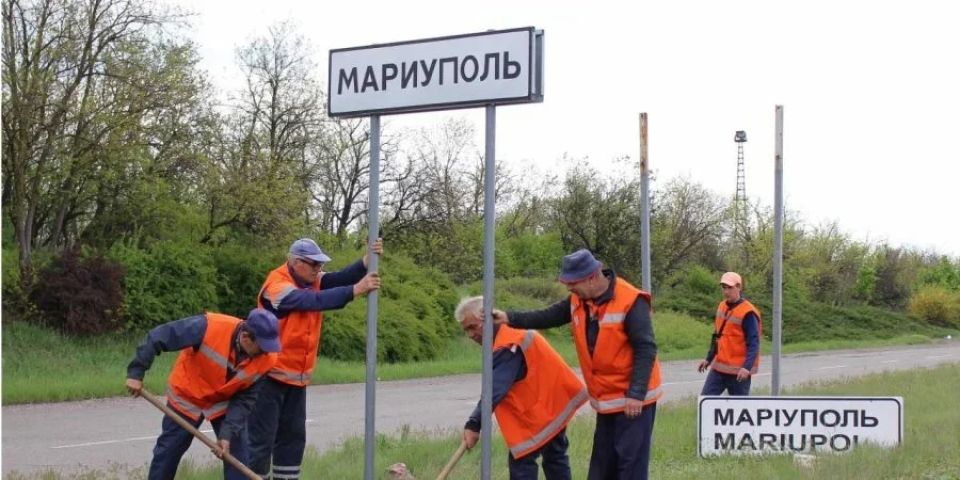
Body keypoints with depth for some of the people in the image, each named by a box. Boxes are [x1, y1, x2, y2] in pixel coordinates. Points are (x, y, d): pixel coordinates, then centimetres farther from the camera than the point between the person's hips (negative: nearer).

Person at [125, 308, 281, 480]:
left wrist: (228, 433, -29)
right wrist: (136, 373, -28)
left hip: (226, 402, 2)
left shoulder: (266, 359, -26)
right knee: (168, 451, 4)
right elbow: (157, 337, -30)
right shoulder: (210, 327, -37)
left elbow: (245, 399, -18)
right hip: (187, 396, -2)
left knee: (237, 452, -5)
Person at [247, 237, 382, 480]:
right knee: (261, 439, -6)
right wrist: (355, 290, -38)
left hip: (297, 378, 9)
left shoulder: (312, 280, 5)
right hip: (270, 376, -8)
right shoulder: (277, 286, -20)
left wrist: (368, 260, -26)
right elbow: (315, 301, -33)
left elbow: (341, 278, -9)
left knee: (293, 436, 13)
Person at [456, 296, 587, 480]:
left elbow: (495, 390, -34)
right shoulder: (512, 331, 7)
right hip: (555, 399, 11)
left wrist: (474, 425, -36)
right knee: (554, 454, 22)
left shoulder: (508, 347, -26)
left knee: (521, 459, -10)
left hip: (543, 406, -11)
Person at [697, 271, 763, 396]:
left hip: (738, 372, -8)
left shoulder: (747, 313, -15)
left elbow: (753, 343, -19)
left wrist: (747, 367, -30)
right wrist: (709, 358, 23)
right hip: (718, 367, 8)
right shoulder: (722, 306, 11)